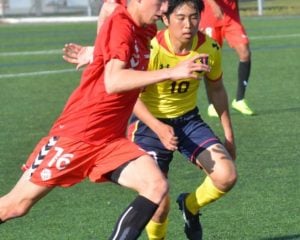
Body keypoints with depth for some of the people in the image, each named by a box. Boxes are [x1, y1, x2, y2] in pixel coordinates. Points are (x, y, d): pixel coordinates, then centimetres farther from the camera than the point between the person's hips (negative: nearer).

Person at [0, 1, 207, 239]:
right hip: (75, 134, -7)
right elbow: (113, 82, -32)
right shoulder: (120, 25, -16)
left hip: (112, 141, 7)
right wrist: (171, 72, -34)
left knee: (157, 186, -16)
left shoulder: (142, 31, 7)